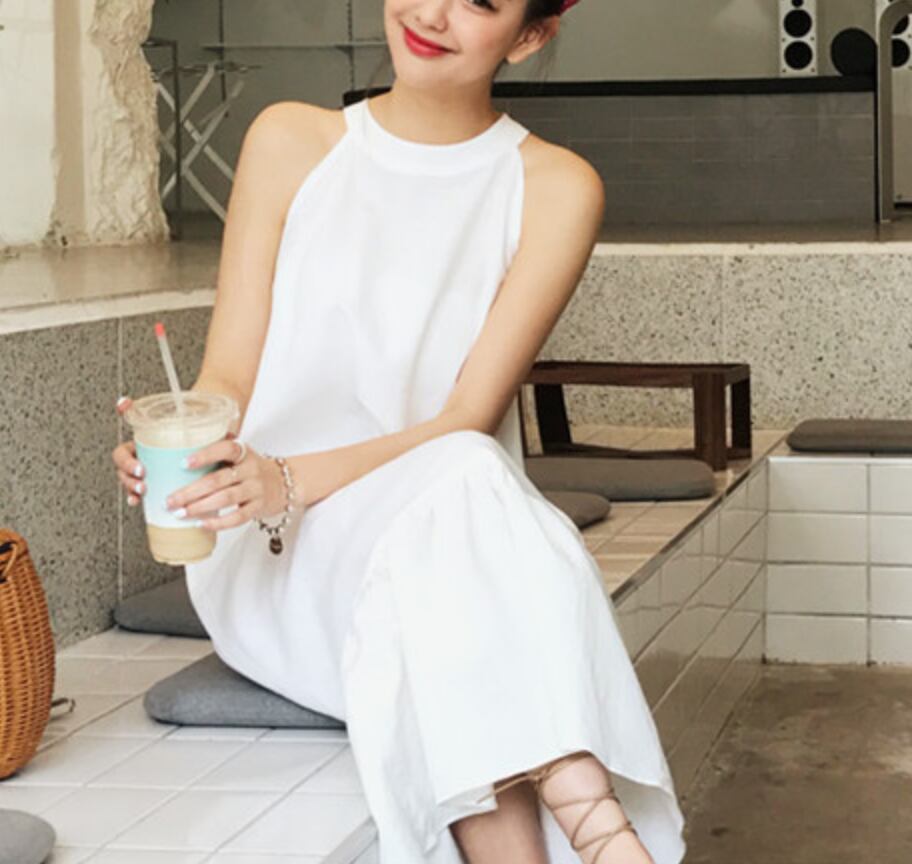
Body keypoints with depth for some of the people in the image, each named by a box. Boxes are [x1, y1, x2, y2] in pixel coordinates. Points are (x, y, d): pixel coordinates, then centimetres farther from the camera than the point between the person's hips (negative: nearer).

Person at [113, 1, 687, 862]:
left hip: (460, 538, 0)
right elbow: (229, 379, 2)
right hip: (273, 563, 0)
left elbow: (469, 418, -9)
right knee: (456, 485, -33)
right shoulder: (290, 143, 5)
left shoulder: (555, 190, 0)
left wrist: (294, 480, -26)